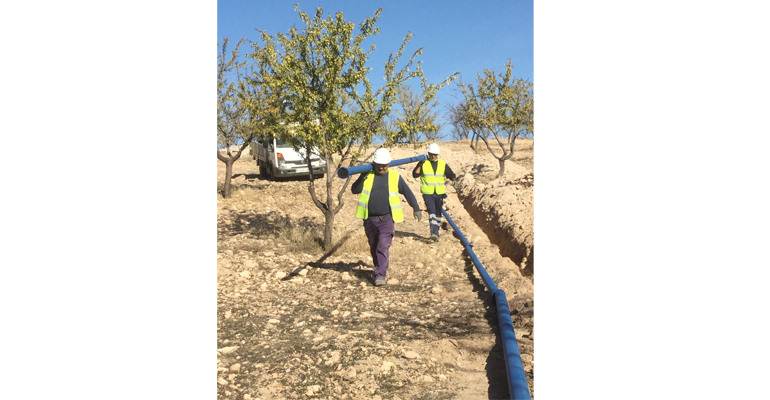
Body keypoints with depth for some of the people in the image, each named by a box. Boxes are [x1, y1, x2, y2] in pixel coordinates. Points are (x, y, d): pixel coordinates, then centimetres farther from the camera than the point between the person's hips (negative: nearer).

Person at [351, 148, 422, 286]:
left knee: (383, 246, -13)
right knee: (373, 247, 15)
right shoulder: (367, 176, 4)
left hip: (387, 218, -2)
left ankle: (380, 274, -9)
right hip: (370, 218, 3)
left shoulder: (395, 177, 2)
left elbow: (408, 193, 9)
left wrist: (416, 208, 8)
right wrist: (363, 177, -14)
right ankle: (380, 268, 35)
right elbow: (354, 190, -3)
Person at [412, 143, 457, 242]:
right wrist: (420, 164, -17)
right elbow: (415, 175, -8)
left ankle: (436, 233, 27)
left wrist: (454, 179, -10)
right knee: (432, 212, -18)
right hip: (427, 193, -3)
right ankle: (433, 233, -24)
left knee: (438, 214, 13)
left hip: (439, 193, 4)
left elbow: (451, 176, 10)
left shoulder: (443, 165, 8)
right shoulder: (423, 163, 1)